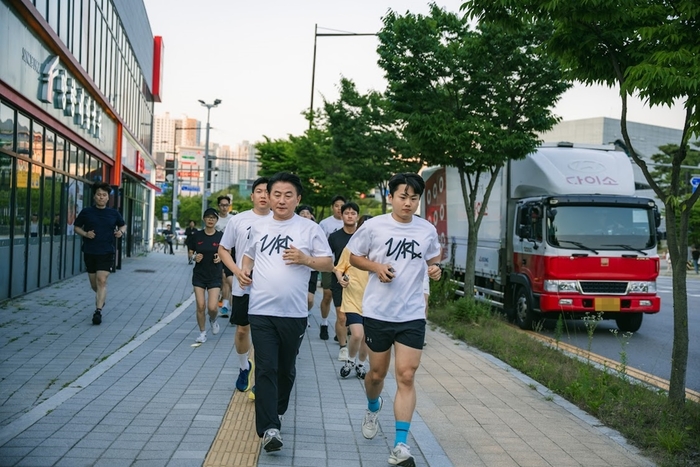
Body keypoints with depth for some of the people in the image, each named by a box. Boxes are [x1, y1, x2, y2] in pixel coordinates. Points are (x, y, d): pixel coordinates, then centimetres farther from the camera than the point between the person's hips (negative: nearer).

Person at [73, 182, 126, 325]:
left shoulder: (114, 213, 4)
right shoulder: (86, 212, 2)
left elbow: (123, 225, 19)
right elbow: (76, 227, 10)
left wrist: (121, 231, -3)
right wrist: (85, 234, -10)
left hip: (106, 253, -2)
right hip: (89, 252, 2)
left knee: (102, 281, -15)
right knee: (94, 284, 12)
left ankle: (98, 311, -15)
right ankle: (101, 297, 44)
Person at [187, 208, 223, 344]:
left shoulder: (221, 236, -3)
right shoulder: (196, 236, -1)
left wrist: (221, 257, -12)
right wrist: (195, 257, -12)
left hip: (215, 276, -1)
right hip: (199, 275, 1)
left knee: (212, 307, -9)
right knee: (200, 306, -2)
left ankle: (213, 320, 26)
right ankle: (202, 333, 17)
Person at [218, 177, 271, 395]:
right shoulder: (238, 220, -1)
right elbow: (223, 250, 6)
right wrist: (238, 272, -9)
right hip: (243, 287, 1)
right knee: (242, 330, 11)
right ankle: (244, 367, 37)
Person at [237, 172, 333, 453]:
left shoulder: (310, 229, 0)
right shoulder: (258, 227, 9)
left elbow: (328, 264, 2)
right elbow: (249, 255, 25)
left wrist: (306, 259, -16)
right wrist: (244, 271, 4)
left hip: (294, 313, -1)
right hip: (261, 311, 1)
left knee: (286, 369, 14)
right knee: (266, 369, -7)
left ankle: (276, 412, 35)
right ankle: (269, 428, -8)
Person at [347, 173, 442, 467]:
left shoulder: (428, 230, 1)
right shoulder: (374, 226, -7)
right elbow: (354, 257, 4)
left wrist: (435, 270, -7)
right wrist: (377, 267, -15)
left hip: (412, 314, 1)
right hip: (377, 312, -1)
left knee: (406, 377, -6)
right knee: (377, 373, 14)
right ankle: (372, 409, 48)